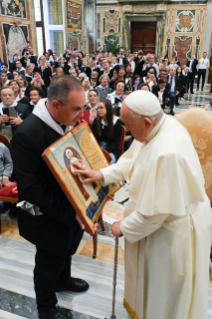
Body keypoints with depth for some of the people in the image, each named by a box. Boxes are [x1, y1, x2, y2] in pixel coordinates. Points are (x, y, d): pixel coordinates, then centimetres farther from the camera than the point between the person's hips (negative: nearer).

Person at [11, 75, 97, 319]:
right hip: (49, 216, -7)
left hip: (73, 206, 7)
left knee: (66, 250, 30)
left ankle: (63, 280, 61)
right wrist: (71, 213, -31)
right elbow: (31, 189, -29)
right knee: (48, 261, 18)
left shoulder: (68, 121, -7)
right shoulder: (27, 134, -30)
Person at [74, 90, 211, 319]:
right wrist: (102, 174, -6)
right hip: (164, 215, 9)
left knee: (165, 292, 18)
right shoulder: (160, 125, -10)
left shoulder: (167, 153, -38)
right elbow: (131, 160, 5)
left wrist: (123, 227, -12)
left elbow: (154, 212, -29)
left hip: (175, 230, -9)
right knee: (152, 278, 32)